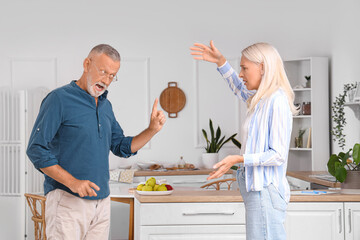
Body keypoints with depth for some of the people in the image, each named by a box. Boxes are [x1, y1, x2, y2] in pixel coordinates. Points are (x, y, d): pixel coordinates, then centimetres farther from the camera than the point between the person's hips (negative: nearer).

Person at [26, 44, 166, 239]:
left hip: (102, 201, 7)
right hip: (67, 200, -7)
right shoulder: (59, 99, -8)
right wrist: (72, 182, -21)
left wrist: (152, 130, 3)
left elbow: (122, 147, 19)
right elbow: (36, 150, -12)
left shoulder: (105, 105, 15)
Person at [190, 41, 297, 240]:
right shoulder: (263, 98, 12)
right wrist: (220, 61, 27)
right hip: (256, 188, 9)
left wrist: (239, 159, -23)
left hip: (265, 191, -9)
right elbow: (240, 89, 35)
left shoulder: (277, 101, -16)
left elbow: (278, 155, -18)